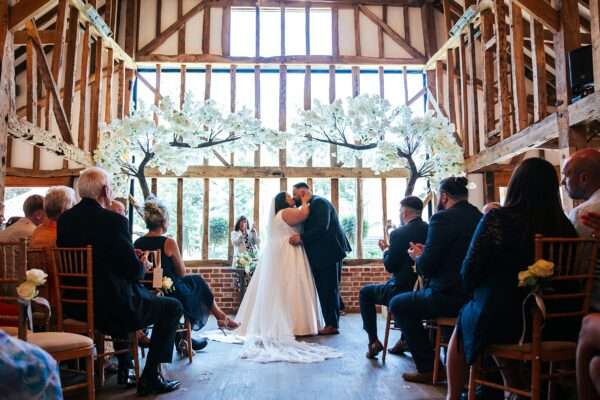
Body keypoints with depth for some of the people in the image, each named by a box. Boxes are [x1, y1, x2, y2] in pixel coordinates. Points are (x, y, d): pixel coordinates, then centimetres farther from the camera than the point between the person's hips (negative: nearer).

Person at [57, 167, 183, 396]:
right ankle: (150, 377, 9)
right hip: (110, 308, -8)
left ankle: (124, 367, 38)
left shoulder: (64, 219, 3)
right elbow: (134, 271, -18)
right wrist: (143, 265, 6)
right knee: (172, 307, 11)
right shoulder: (114, 220, -19)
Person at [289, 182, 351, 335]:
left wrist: (301, 237, -23)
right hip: (320, 255, 9)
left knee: (329, 289, -5)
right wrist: (300, 238, -1)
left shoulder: (319, 202, -11)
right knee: (324, 289, 9)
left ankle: (332, 325, 1)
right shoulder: (309, 206, 16)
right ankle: (330, 323, 14)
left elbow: (322, 228, -23)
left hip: (329, 252, -9)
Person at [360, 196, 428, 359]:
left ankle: (374, 341, 12)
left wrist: (386, 250, 7)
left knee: (365, 293, 16)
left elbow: (390, 266, -12)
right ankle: (405, 339, 36)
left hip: (403, 290, -6)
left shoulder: (398, 234, -16)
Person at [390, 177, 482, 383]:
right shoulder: (480, 218, 7)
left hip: (449, 297, -8)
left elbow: (426, 266, -17)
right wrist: (427, 252, 19)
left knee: (398, 304, 12)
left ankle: (428, 368, 12)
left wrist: (418, 257, 5)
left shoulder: (442, 218, -15)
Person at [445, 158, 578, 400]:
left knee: (461, 325, 25)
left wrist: (472, 293, 11)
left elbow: (470, 270, -11)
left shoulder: (497, 218, -15)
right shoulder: (564, 225, -4)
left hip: (499, 321, -4)